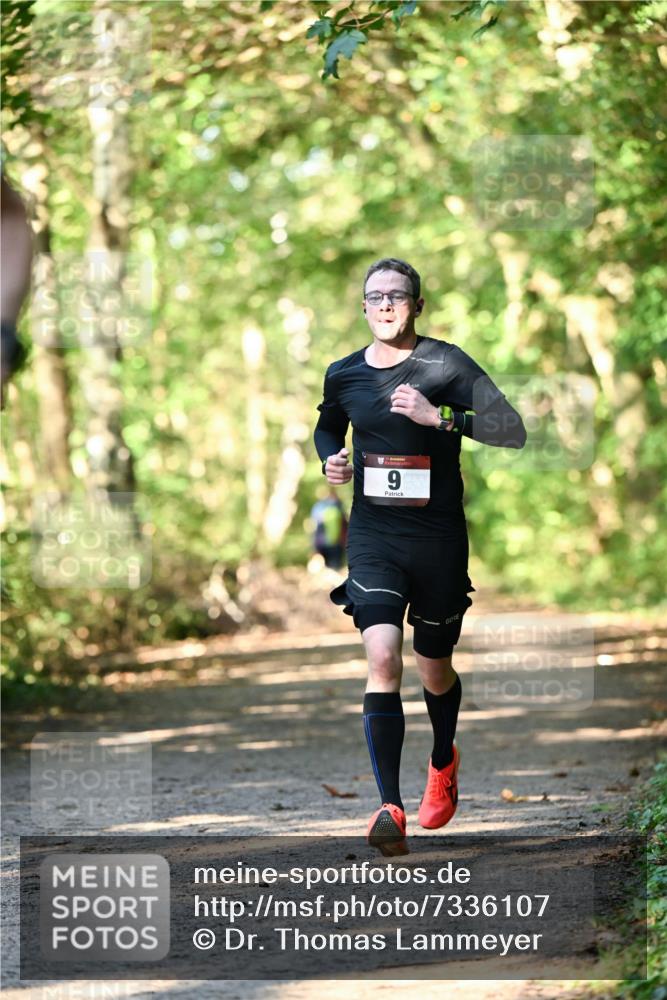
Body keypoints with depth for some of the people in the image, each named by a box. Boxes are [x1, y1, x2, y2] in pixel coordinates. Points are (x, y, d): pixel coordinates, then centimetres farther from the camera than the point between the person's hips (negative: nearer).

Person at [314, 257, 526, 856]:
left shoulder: (445, 365, -8)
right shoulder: (344, 375, 4)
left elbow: (513, 431, -15)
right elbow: (327, 427, 26)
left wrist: (438, 417, -25)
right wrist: (331, 460, 3)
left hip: (439, 537, -1)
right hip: (373, 536, 1)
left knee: (435, 670, 14)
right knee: (382, 657, -19)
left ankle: (444, 761, 47)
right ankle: (391, 808, -19)